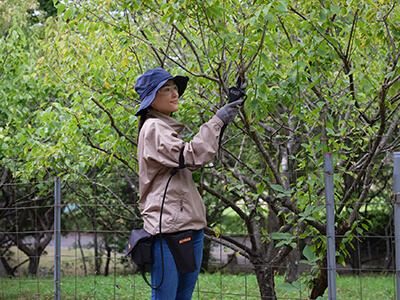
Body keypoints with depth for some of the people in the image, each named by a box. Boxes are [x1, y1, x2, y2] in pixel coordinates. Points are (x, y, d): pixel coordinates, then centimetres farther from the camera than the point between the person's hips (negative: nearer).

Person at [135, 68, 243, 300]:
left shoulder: (169, 128, 23)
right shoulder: (153, 128, -7)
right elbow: (192, 156, -18)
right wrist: (216, 121, -13)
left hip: (190, 225, 10)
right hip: (168, 226, -10)